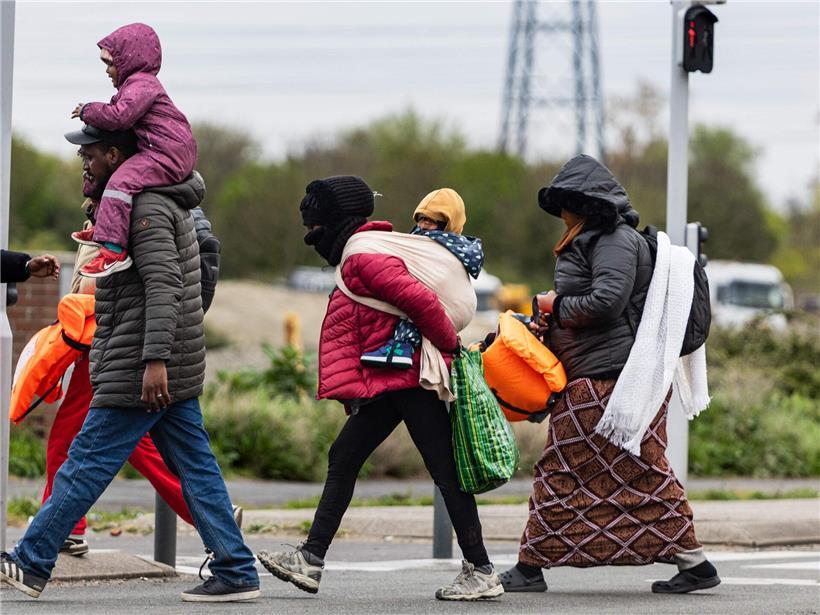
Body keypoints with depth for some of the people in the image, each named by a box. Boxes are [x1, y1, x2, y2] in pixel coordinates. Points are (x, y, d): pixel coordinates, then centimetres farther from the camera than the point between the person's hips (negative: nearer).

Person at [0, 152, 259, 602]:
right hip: (171, 372, 10)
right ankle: (236, 573, 3)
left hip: (138, 371, -10)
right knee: (195, 468, 6)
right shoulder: (165, 203, 20)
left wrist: (154, 359, -29)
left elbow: (162, 284, -23)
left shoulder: (146, 207, -13)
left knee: (86, 464, -5)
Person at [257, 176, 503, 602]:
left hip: (409, 379, -11)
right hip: (387, 385, 11)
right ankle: (310, 560, 11)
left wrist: (450, 346, -15)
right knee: (342, 459, 10)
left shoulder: (365, 258, -14)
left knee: (444, 470, -7)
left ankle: (481, 572, -3)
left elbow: (420, 299, -25)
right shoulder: (356, 259, 18)